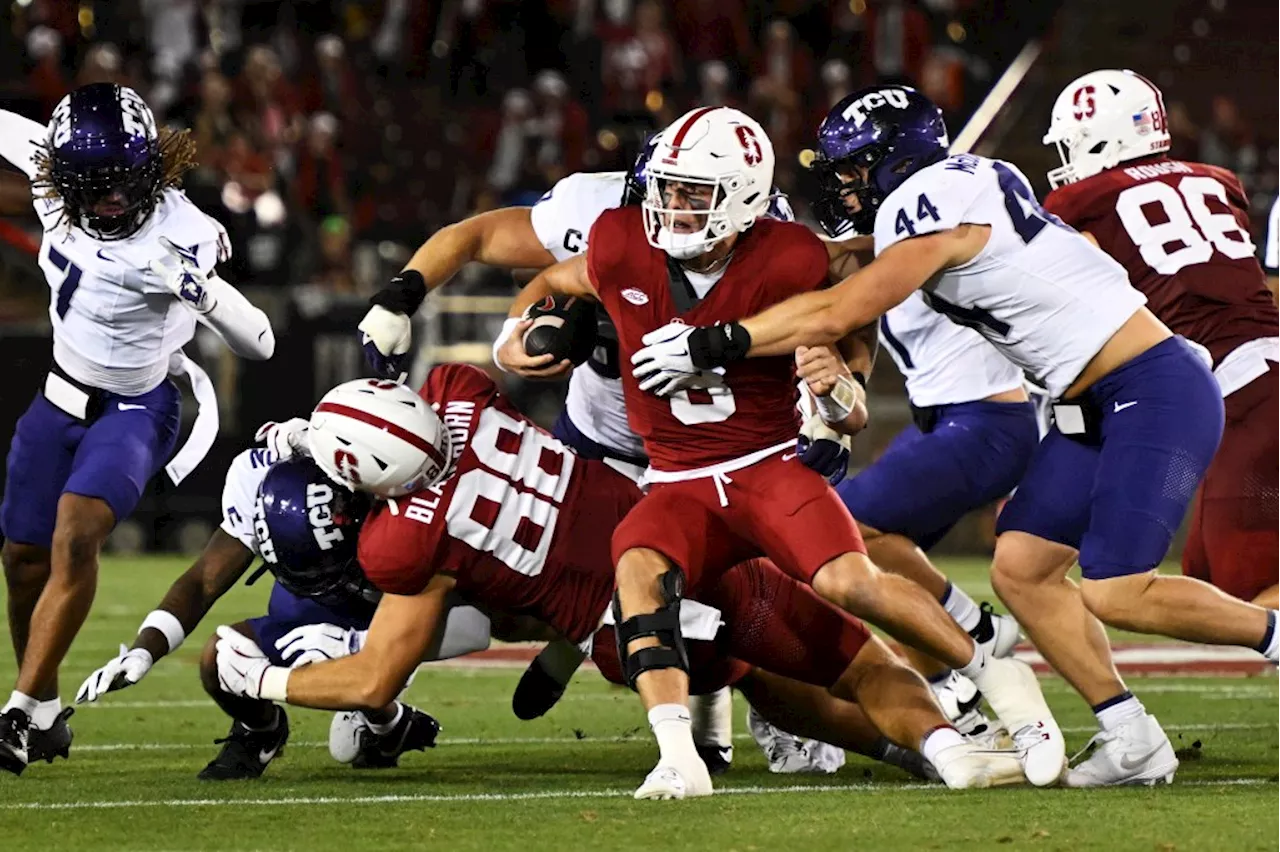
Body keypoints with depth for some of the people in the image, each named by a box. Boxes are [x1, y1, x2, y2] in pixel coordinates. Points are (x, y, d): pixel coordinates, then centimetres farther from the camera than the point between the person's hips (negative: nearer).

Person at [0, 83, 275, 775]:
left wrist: (204, 295, -43)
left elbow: (259, 345, -24)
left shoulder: (177, 240, -27)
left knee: (76, 534, -28)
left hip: (136, 407, -6)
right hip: (62, 398, 6)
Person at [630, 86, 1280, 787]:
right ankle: (1131, 742, 5)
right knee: (1020, 568, 4)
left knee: (1115, 591, -17)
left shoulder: (934, 205, -15)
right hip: (1096, 409, 10)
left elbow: (835, 315, -17)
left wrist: (712, 346, -11)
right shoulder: (970, 184, 13)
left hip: (1156, 392, -10)